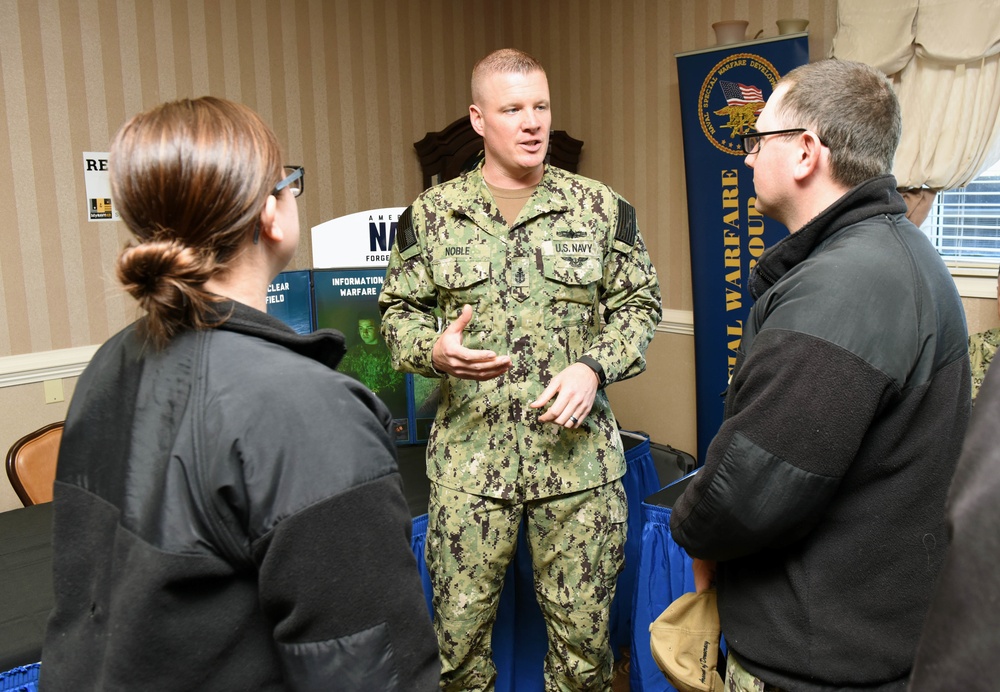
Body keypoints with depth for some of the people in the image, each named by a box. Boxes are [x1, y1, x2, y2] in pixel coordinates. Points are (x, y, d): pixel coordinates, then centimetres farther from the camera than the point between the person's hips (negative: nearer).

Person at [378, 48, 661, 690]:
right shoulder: (431, 214, 3)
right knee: (458, 628, 11)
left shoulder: (603, 208, 3)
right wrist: (434, 350, -14)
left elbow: (640, 305, 7)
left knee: (584, 631, 12)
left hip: (579, 453, 0)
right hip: (469, 455, 0)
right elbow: (399, 311, 8)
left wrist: (594, 367, -10)